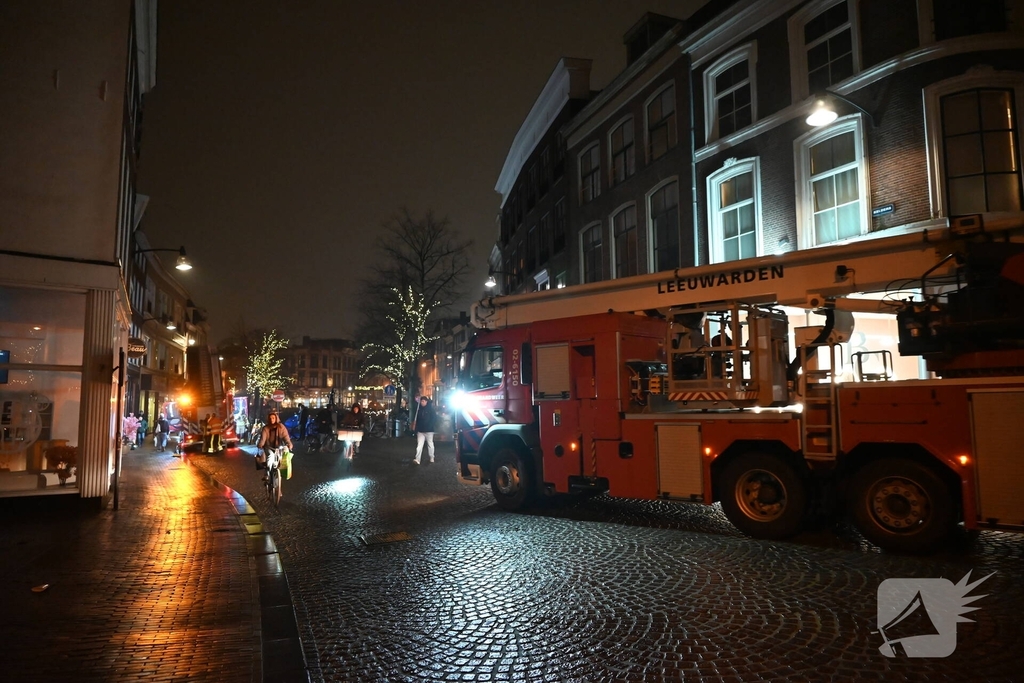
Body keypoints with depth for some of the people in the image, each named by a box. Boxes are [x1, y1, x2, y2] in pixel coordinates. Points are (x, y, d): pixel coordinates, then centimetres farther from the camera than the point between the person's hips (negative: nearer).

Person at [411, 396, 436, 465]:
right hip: (420, 430, 3)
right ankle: (417, 459, -14)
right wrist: (415, 425, 3)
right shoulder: (419, 409, 6)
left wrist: (430, 425, -14)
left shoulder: (430, 409, -5)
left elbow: (434, 418, -7)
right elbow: (416, 418, 14)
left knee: (430, 444, 10)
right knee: (419, 445, -6)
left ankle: (431, 458, 24)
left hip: (429, 430, -3)